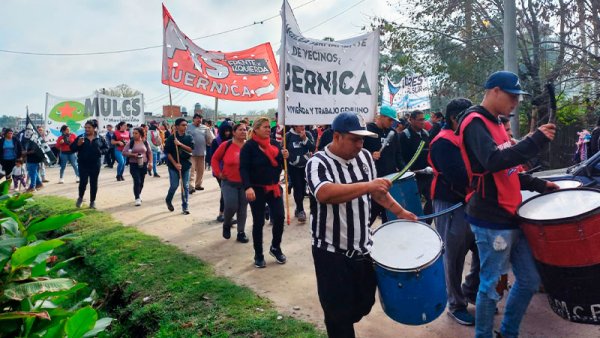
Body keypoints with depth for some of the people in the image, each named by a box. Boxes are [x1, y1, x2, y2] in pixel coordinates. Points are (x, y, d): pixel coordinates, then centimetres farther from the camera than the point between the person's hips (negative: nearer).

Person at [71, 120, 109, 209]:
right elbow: (72, 148, 2)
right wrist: (78, 144, -17)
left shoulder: (100, 138, 2)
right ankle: (80, 198, 19)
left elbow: (106, 148, 8)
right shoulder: (81, 137, 2)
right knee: (83, 181, -7)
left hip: (95, 164, 1)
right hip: (83, 164, -1)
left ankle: (92, 201, 18)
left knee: (94, 182, 7)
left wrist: (100, 152, -12)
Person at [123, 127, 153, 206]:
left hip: (143, 164, 3)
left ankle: (139, 194, 37)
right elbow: (124, 152, -3)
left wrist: (150, 162, 1)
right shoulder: (131, 142, -3)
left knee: (141, 182, 12)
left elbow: (149, 152, 8)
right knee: (137, 181, -13)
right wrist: (133, 154, -17)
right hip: (134, 165, -2)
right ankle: (137, 198, -6)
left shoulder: (145, 142, 3)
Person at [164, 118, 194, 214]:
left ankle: (185, 207, 11)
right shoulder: (171, 138, -5)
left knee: (185, 186, 3)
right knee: (174, 185, 1)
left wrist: (180, 144, -18)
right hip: (173, 165, -2)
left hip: (186, 164, 3)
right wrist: (175, 164, -13)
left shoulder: (189, 137, 3)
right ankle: (168, 200, 30)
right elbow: (168, 152, -7)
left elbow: (191, 149, -7)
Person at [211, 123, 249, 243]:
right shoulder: (226, 145, -7)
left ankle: (241, 233, 22)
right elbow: (215, 159, 4)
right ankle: (226, 224, 23)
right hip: (229, 183, -2)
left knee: (243, 209, 8)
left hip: (245, 183, 2)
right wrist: (218, 172, -3)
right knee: (231, 206, -10)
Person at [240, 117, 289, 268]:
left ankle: (275, 248, 24)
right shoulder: (249, 146, -10)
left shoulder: (274, 143, 7)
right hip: (257, 189, -4)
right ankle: (258, 255, 20)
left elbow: (279, 165, 15)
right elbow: (243, 168, -16)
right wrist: (248, 187, -29)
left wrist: (284, 157, -7)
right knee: (258, 222, 4)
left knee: (279, 218, -1)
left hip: (274, 188, 5)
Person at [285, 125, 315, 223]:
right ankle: (301, 211, -2)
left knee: (303, 188, 10)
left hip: (305, 166, 3)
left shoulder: (308, 135, -1)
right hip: (293, 167, -3)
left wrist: (305, 138, -18)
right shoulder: (288, 136, -7)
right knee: (297, 188, -9)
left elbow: (313, 148, -9)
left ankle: (298, 209, 27)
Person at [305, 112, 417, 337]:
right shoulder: (318, 163, -18)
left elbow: (376, 191, 17)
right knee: (338, 313, 4)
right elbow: (324, 194, -38)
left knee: (365, 303, 20)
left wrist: (400, 212, 13)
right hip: (332, 251, -6)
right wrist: (368, 186, -38)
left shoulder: (364, 156, 3)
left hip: (363, 246, 6)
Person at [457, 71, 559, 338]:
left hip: (511, 217, 9)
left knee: (529, 280, 16)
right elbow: (494, 162, -31)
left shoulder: (495, 123, 15)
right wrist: (536, 140, -25)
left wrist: (538, 184, 12)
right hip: (491, 222, -9)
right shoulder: (475, 122, -14)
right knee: (491, 286, 2)